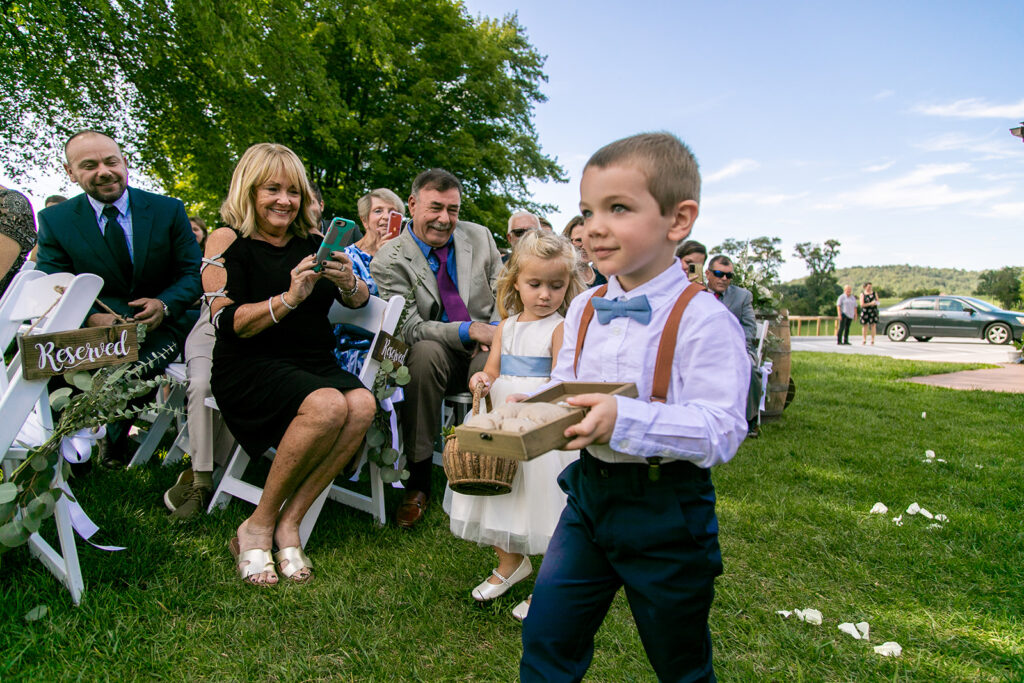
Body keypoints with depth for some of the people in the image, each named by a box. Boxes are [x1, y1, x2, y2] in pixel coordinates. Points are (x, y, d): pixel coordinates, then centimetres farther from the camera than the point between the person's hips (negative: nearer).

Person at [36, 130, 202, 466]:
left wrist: (164, 305, -19)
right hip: (94, 330, 1)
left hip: (159, 326, 0)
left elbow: (193, 272, 2)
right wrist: (90, 318, -23)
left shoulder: (169, 210, 3)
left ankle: (115, 438, 2)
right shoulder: (54, 220, 4)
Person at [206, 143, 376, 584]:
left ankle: (287, 524, -17)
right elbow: (229, 323, -9)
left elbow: (359, 301, 10)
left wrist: (348, 281, -14)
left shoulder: (312, 243, 14)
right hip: (249, 368, -4)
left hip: (314, 365, 5)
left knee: (363, 405, -27)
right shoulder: (227, 242, 1)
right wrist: (289, 299, -25)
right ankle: (257, 528, -15)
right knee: (328, 406, -33)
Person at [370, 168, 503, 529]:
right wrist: (469, 330, -27)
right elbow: (410, 328, -14)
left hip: (484, 351, 2)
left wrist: (496, 334, -10)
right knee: (424, 352, -36)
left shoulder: (479, 237, 6)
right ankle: (418, 480, -23)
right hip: (435, 357, -1)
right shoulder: (389, 261, -6)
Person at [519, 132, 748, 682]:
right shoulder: (583, 310, 2)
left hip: (666, 512, -5)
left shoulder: (702, 320, -19)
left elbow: (721, 430, -24)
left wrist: (626, 420, -35)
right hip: (589, 492, 5)